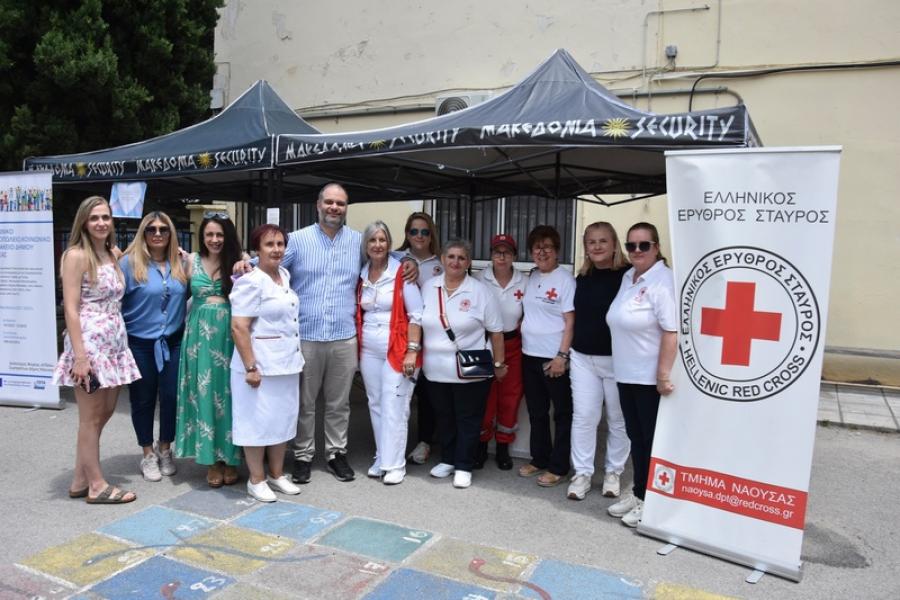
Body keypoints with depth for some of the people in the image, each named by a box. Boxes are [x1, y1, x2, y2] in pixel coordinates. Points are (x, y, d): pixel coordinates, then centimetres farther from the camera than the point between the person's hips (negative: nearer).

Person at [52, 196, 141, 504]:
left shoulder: (114, 254, 12)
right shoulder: (77, 255, -9)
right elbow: (71, 308, -14)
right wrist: (79, 356, -20)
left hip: (115, 343, 8)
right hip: (89, 342, -8)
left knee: (105, 412, 13)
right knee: (91, 417, 2)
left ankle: (80, 480, 25)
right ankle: (97, 485, 14)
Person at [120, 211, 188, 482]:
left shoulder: (180, 263, 5)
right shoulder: (130, 262, -7)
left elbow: (188, 295, 15)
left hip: (173, 341, 3)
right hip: (140, 343, -3)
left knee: (172, 396, 5)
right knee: (143, 400, 9)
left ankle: (164, 449, 28)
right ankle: (148, 454, 27)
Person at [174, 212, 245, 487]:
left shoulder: (239, 260, 2)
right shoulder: (192, 261, 7)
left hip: (230, 336, -1)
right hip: (200, 336, 2)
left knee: (228, 394, 3)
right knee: (204, 394, 3)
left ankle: (230, 458, 16)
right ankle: (211, 460, 15)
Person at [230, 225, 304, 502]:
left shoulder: (285, 275, 9)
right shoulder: (251, 282, -15)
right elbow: (238, 327, -18)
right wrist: (251, 367, -22)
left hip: (287, 362, 8)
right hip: (261, 364, -8)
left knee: (283, 419, 14)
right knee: (258, 421, 2)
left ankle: (277, 474, 27)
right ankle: (256, 480, 17)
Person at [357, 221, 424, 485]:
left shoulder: (402, 273, -8)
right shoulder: (361, 275, 7)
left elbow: (416, 315, -10)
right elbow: (358, 314, 14)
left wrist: (412, 351, -15)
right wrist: (357, 348, 8)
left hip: (397, 350, -5)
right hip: (369, 351, 5)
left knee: (393, 407, -3)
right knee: (376, 405, 11)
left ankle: (394, 464, 8)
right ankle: (382, 458, 23)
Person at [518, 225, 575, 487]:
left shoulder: (565, 279, -9)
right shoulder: (530, 278, 9)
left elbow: (570, 321, -12)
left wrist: (562, 355, -17)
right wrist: (520, 337, 7)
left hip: (553, 358, -6)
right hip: (529, 355, 7)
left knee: (562, 413, 6)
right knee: (536, 412, 17)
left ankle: (558, 466, 16)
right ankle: (539, 459, 30)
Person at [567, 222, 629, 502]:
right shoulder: (582, 278, 7)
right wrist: (565, 353, 13)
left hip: (617, 359, -4)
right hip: (583, 358, 4)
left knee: (618, 420, 10)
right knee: (583, 417, 7)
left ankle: (613, 472, 26)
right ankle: (582, 473, 18)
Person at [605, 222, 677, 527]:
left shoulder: (664, 281, -16)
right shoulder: (628, 278, 10)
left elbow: (671, 332, -22)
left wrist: (664, 375, -24)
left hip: (652, 378, -8)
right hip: (626, 375, 8)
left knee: (654, 441, 5)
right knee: (636, 438, 18)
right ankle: (639, 494, 31)